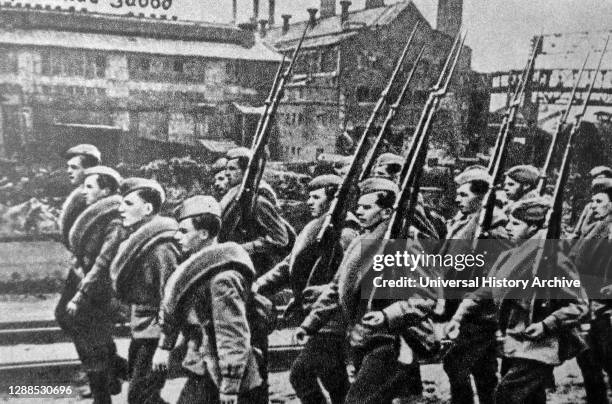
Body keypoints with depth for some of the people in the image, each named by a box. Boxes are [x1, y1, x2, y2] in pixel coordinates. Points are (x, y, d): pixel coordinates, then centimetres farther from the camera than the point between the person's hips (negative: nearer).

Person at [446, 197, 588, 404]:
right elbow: (483, 290, 11)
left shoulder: (553, 259, -13)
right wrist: (459, 316, -1)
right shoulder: (508, 257, 8)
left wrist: (546, 325, -21)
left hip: (539, 348, -7)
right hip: (513, 346, 7)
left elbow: (578, 305, -11)